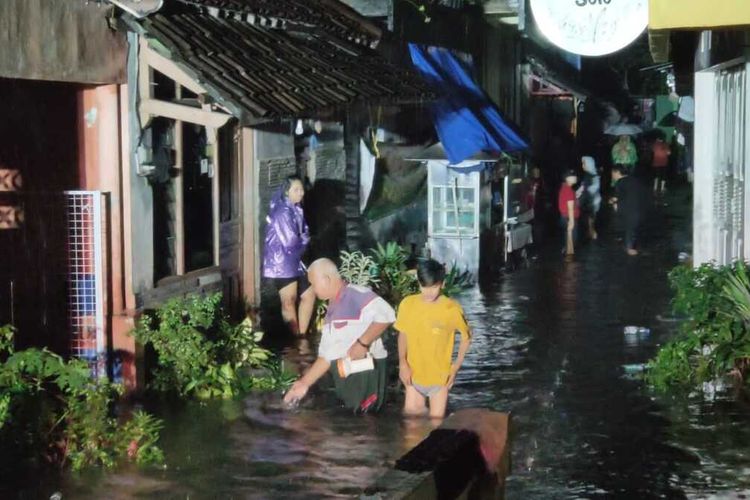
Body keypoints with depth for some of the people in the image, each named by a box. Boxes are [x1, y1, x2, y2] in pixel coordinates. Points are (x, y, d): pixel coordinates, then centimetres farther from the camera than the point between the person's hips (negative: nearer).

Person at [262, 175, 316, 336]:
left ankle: (302, 336, 22)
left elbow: (304, 234, 12)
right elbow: (290, 242, -20)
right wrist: (303, 241, 0)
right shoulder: (283, 211, -19)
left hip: (294, 261, 10)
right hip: (282, 262, -10)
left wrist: (302, 240, -10)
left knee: (309, 295, 13)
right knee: (289, 302, 0)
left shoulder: (296, 210, 11)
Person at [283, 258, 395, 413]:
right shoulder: (332, 311, 17)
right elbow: (326, 355, 21)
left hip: (366, 373, -9)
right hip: (344, 377, 9)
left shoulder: (356, 294, -11)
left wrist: (362, 342, -25)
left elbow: (386, 314, -26)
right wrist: (305, 383, 17)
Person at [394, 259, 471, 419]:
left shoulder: (452, 309, -19)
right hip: (414, 373, 3)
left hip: (440, 375, -2)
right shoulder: (407, 304, -12)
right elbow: (403, 334, 3)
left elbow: (466, 337, -4)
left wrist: (456, 367, -8)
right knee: (411, 412, 13)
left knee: (436, 419, 3)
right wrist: (402, 363, -8)